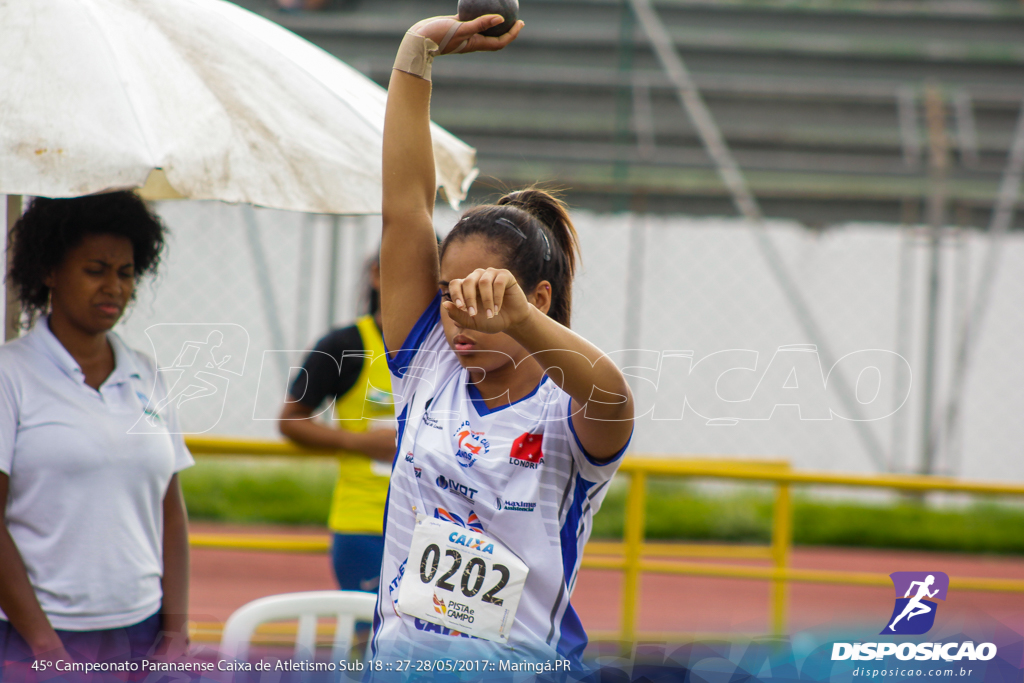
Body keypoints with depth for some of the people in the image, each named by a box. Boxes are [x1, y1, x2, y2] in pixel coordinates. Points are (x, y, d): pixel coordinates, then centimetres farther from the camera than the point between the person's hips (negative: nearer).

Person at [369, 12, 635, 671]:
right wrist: (416, 53, -10)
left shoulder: (568, 418, -10)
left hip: (526, 661, -4)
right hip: (397, 659, 4)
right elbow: (406, 206, -3)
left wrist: (520, 320, -55)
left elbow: (609, 398, -35)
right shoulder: (428, 371, 1)